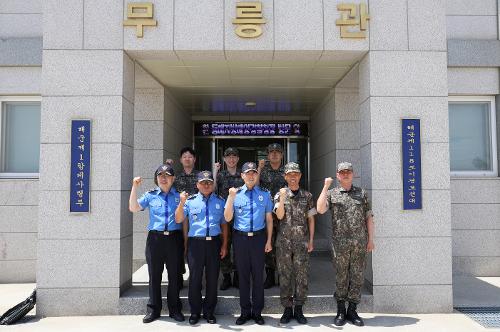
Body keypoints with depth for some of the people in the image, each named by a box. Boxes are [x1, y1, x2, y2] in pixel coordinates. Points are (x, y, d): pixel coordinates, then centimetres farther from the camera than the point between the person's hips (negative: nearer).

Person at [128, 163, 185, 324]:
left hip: (174, 239, 0)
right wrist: (134, 187, -6)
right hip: (155, 238, 0)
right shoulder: (150, 195, 6)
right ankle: (153, 309, 20)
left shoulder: (179, 196, 6)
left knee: (174, 275, 7)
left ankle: (175, 309, 20)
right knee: (154, 275, 7)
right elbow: (133, 208, -2)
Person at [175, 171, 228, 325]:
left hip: (214, 243, 1)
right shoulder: (190, 200, 5)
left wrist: (224, 245, 5)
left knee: (212, 278, 7)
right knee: (195, 278, 4)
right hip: (195, 243, -1)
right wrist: (182, 203, -15)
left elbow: (224, 224, 10)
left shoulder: (220, 201, 9)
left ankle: (209, 312, 22)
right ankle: (195, 312, 19)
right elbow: (178, 219, -1)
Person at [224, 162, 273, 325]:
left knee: (258, 275, 7)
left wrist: (269, 240, 1)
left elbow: (269, 219, 5)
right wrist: (231, 198, -16)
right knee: (243, 275, 9)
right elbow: (227, 218, -5)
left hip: (259, 238, 0)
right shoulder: (236, 194, 1)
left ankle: (257, 312, 21)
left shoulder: (265, 194, 3)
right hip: (240, 238, 0)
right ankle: (245, 312, 23)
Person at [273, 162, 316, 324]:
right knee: (284, 275, 4)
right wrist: (283, 198, -19)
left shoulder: (307, 196, 7)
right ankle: (287, 309, 14)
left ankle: (298, 309, 14)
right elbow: (280, 216, -7)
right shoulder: (280, 195, 5)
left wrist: (311, 241, 3)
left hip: (302, 241, 1)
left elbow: (310, 219, 8)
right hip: (283, 241, 0)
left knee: (302, 275, 2)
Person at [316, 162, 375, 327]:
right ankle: (340, 311, 17)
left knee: (357, 277, 6)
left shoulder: (362, 193, 11)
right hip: (340, 243, -1)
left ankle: (352, 311, 18)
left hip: (360, 243, 2)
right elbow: (320, 209, -11)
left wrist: (370, 239, 4)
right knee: (341, 277, 5)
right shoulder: (331, 193, 6)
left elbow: (369, 217, 10)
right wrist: (326, 187, -14)